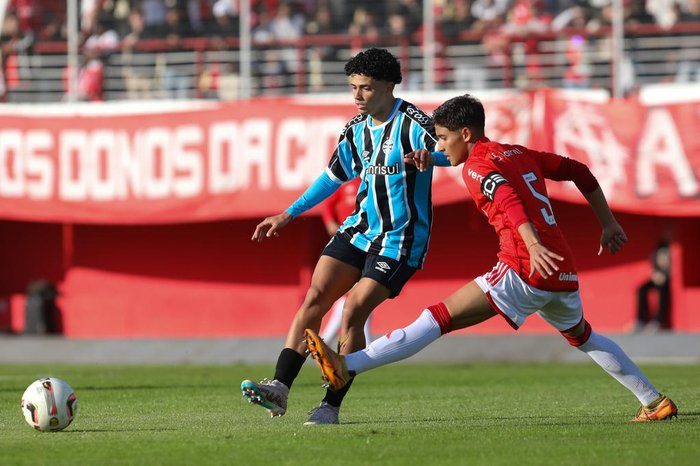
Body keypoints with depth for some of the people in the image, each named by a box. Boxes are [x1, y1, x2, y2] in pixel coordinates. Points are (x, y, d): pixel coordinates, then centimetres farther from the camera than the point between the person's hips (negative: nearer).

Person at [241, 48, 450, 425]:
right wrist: (288, 216, 23)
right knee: (315, 299, -7)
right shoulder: (357, 129, 9)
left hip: (400, 239, -7)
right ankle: (279, 387, -11)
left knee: (353, 313, -15)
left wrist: (426, 156, -52)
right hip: (360, 228, 7)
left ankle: (332, 405, -6)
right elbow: (334, 176, 23)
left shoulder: (412, 123, -14)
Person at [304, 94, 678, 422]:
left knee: (440, 318, -14)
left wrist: (533, 246, -38)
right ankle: (655, 402, 35)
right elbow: (579, 172, 30)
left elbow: (509, 200, -22)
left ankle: (348, 365, -23)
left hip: (525, 271, -8)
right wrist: (608, 224, 32)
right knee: (582, 337, 33)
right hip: (564, 273, 8)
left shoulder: (478, 166, -3)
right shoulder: (520, 154, 22)